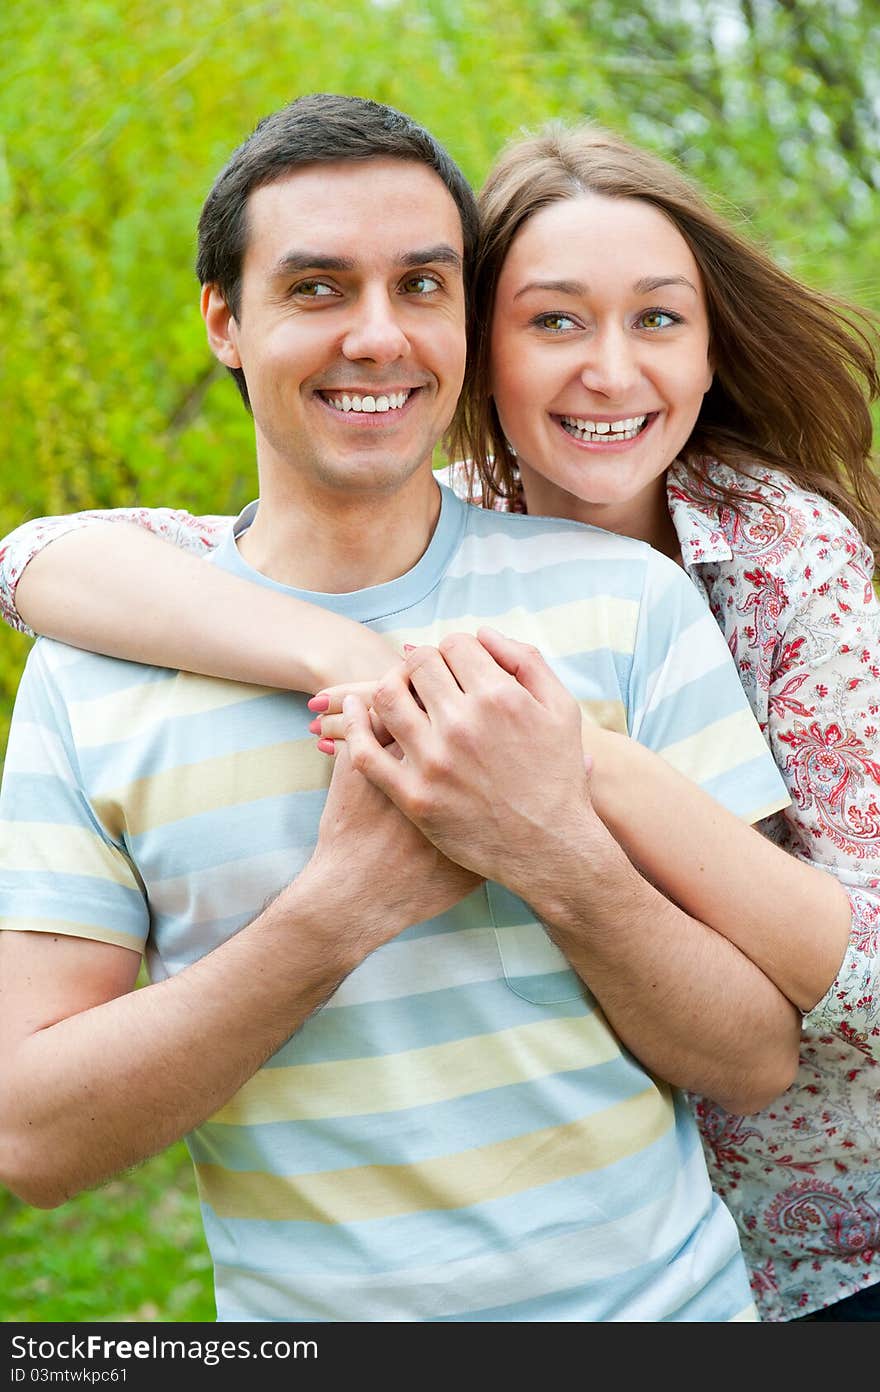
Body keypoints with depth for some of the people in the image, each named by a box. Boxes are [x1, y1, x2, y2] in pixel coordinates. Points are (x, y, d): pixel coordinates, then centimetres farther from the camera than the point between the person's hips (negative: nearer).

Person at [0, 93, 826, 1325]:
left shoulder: (626, 593, -8)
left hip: (664, 1293, 1)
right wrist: (346, 902, -24)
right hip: (306, 1314, 0)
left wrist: (557, 851, -26)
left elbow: (758, 1063, -8)